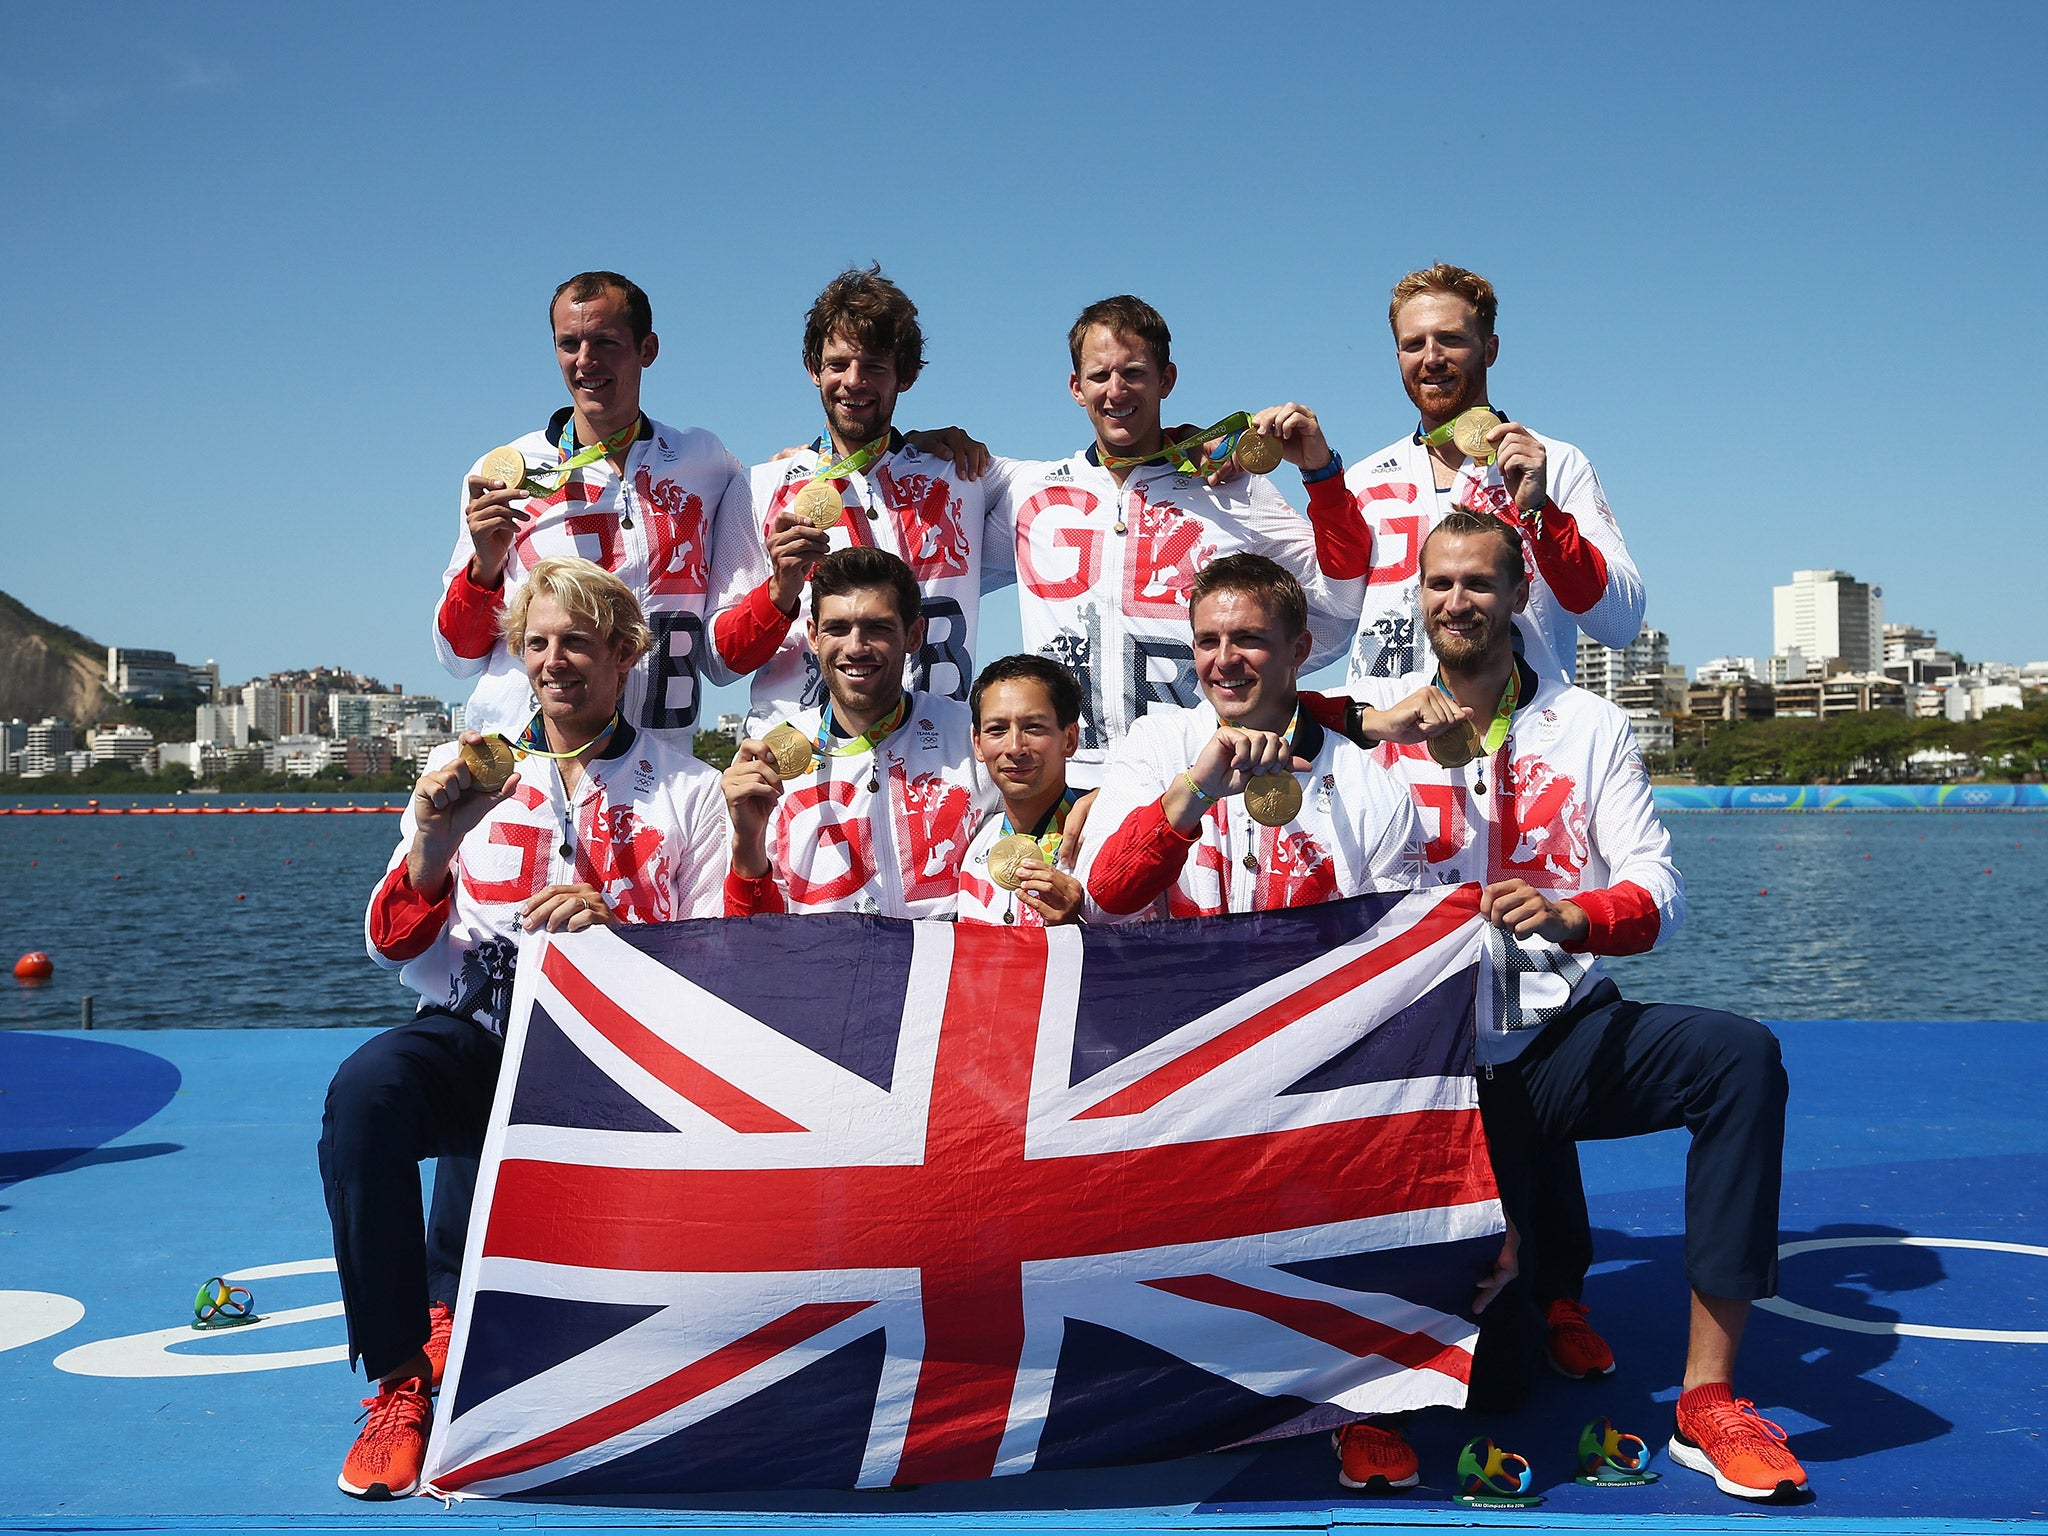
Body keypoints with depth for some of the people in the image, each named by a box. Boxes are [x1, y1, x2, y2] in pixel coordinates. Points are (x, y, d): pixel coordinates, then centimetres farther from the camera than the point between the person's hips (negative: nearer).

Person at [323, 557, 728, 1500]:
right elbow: (394, 949, 10)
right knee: (365, 1089, -32)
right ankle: (400, 1382, -18)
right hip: (477, 1027, 1)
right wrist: (433, 840, -9)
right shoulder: (465, 765, 15)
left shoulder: (684, 788, 12)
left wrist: (614, 928, -14)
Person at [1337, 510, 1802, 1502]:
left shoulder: (1589, 727, 6)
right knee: (1485, 1343, -11)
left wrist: (1569, 916, -26)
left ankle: (1709, 1397, -24)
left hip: (1570, 1036, 2)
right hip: (1443, 1052, -1)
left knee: (1742, 1056, -30)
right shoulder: (1376, 721, 5)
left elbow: (1657, 892, -5)